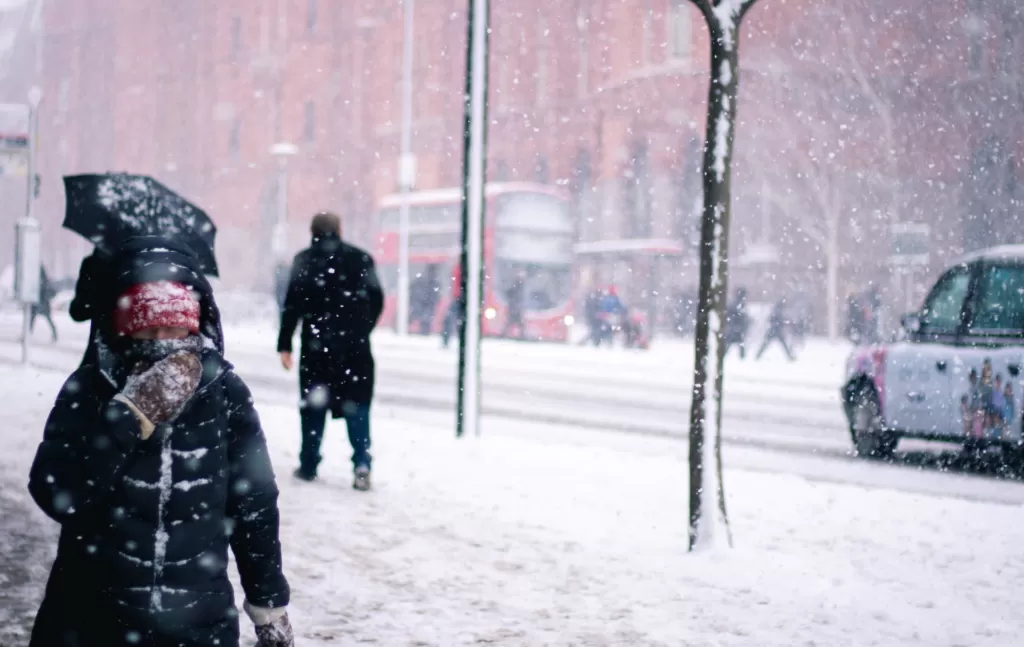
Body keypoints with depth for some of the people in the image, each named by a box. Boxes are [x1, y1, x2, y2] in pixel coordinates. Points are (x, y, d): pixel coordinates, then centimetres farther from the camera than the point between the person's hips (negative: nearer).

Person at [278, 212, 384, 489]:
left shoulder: (305, 260, -2)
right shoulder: (361, 259, 6)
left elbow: (293, 304, -7)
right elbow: (377, 299, 8)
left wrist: (284, 344, -4)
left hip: (317, 344, -1)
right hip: (355, 345, 1)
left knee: (314, 405, 10)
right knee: (357, 406, 3)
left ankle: (309, 465, 13)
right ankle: (361, 463, -11)